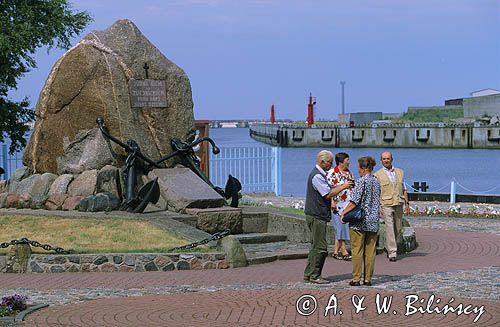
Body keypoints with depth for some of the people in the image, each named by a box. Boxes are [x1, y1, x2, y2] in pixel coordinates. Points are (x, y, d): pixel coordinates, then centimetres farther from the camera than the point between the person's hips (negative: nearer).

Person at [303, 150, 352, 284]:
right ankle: (314, 275, -5)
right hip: (316, 216, -11)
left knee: (316, 246, 14)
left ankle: (309, 274, 17)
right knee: (320, 247, -8)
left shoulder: (321, 174, 18)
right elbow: (328, 194, -19)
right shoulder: (317, 176, -16)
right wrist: (342, 186, -13)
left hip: (318, 215, 11)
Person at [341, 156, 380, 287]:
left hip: (359, 222, -6)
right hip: (373, 222, 6)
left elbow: (354, 201, -16)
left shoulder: (361, 181, -11)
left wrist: (344, 212, -5)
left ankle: (356, 279, 0)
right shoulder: (376, 182, 10)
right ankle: (368, 279, 9)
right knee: (370, 251, 7)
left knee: (357, 251, -1)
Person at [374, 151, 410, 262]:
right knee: (389, 228, -11)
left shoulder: (400, 172, 15)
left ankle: (389, 248, 27)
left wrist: (407, 203, 10)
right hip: (386, 204, -4)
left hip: (398, 204, 4)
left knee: (397, 229, 7)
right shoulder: (378, 175, 4)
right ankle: (392, 253, -12)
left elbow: (404, 189, 18)